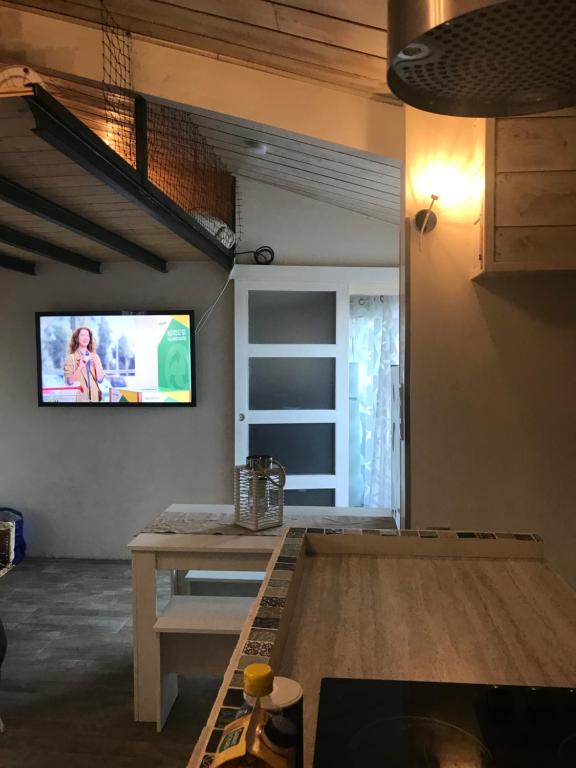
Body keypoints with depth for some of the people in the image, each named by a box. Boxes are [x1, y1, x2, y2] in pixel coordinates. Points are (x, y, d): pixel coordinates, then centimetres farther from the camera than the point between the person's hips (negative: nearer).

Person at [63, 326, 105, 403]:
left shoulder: (95, 357, 8)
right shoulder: (70, 358, 0)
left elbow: (100, 379, 1)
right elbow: (69, 382, -9)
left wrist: (96, 362, -9)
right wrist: (80, 367, -18)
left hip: (94, 397, 3)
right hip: (79, 397, -3)